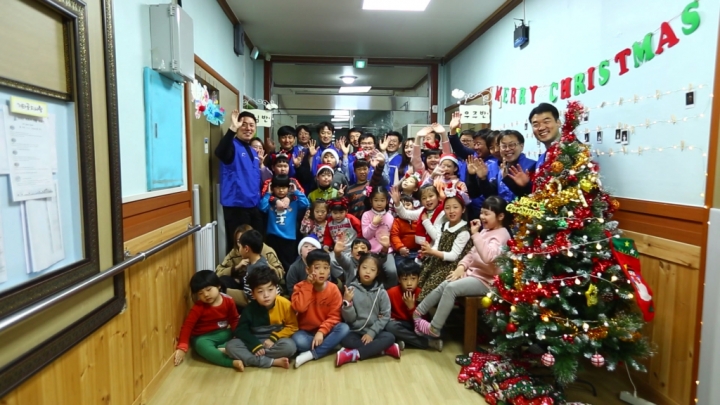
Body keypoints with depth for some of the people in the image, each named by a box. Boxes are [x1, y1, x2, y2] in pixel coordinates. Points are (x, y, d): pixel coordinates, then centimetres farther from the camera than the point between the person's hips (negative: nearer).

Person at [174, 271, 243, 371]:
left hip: (223, 333, 4)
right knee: (203, 346, -39)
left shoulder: (228, 301, -7)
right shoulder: (198, 307, -15)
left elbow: (234, 320, 4)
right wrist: (182, 347, -30)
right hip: (203, 337, -4)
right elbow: (187, 326, -20)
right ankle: (233, 362, -45)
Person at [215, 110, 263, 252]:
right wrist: (232, 128, -42)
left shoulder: (254, 152, 16)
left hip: (253, 205, 8)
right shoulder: (232, 146, -8)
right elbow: (220, 152, -35)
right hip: (236, 205, -8)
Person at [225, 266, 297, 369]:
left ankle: (247, 359, -21)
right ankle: (273, 362, -26)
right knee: (230, 346, -23)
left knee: (290, 346, -34)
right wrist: (255, 345, -21)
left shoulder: (284, 304, -15)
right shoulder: (250, 309, -11)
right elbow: (241, 330, -7)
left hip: (275, 342, -2)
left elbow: (292, 326, -7)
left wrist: (273, 338, -18)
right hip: (255, 342, 2)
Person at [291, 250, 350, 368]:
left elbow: (334, 316, -9)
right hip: (305, 331, -2)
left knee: (344, 328, -27)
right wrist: (309, 285, -23)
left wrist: (321, 332, -24)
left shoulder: (333, 290, -8)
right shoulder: (301, 287, -9)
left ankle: (311, 354, -24)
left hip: (325, 330, 2)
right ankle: (328, 346, -13)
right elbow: (299, 308, -26)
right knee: (298, 341, -35)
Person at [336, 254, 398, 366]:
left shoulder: (381, 292, -2)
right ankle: (385, 349, -22)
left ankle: (353, 354, -26)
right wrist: (347, 302, -23)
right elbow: (349, 318, -6)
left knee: (389, 337, -26)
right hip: (356, 332, -1)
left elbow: (385, 316, -4)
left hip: (374, 331, 1)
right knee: (345, 339, -30)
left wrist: (371, 333, -14)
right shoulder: (351, 290, -5)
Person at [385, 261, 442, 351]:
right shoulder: (392, 293, -14)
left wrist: (411, 307, -26)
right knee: (390, 326, -35)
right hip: (399, 324, 1)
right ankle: (428, 342, -26)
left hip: (415, 325, 0)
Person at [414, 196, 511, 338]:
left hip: (486, 280, -9)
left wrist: (475, 234, -33)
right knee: (443, 285, -4)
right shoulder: (485, 231, 14)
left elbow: (488, 257, -36)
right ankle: (417, 312, 4)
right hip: (473, 273, 9)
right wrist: (461, 267, -1)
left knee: (451, 288, -24)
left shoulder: (501, 234, -16)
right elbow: (472, 253, 17)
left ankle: (434, 329, -16)